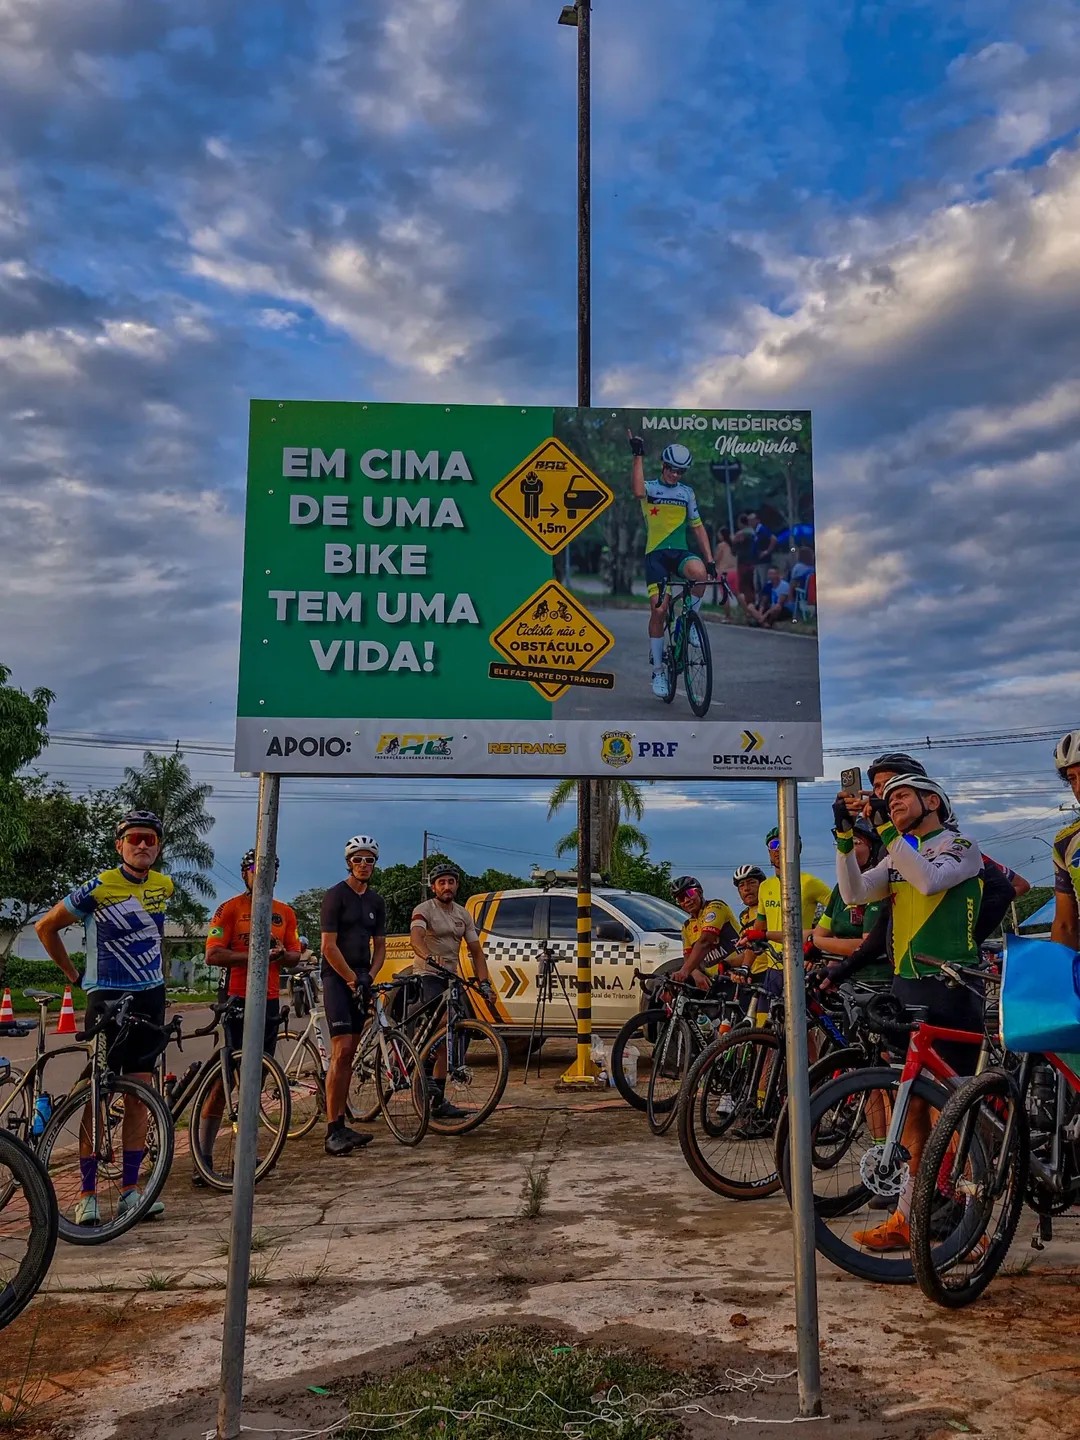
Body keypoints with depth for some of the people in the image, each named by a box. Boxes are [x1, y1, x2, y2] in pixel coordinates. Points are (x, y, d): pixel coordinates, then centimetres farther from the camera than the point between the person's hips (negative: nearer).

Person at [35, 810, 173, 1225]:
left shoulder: (164, 886, 2)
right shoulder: (98, 887, -13)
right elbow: (46, 926, -2)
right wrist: (73, 975, 1)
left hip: (150, 999, 4)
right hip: (106, 999, -4)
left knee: (139, 1096, 7)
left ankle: (129, 1189, 15)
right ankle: (87, 1194, 9)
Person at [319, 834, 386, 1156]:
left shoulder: (376, 901, 13)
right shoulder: (335, 895, -7)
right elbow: (328, 946, -13)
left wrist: (369, 976, -1)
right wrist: (352, 979, -14)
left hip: (361, 980, 7)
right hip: (337, 978, -7)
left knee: (349, 1054, 8)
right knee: (341, 1050, -15)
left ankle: (341, 1124, 13)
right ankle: (332, 1132, -13)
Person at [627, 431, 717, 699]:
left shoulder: (687, 493, 13)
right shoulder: (651, 488, 3)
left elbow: (698, 527, 12)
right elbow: (637, 491, -24)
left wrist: (710, 561, 2)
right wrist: (637, 456, -24)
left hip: (681, 552, 2)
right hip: (656, 554, -2)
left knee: (699, 572, -35)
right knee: (658, 610, -11)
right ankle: (658, 671, 2)